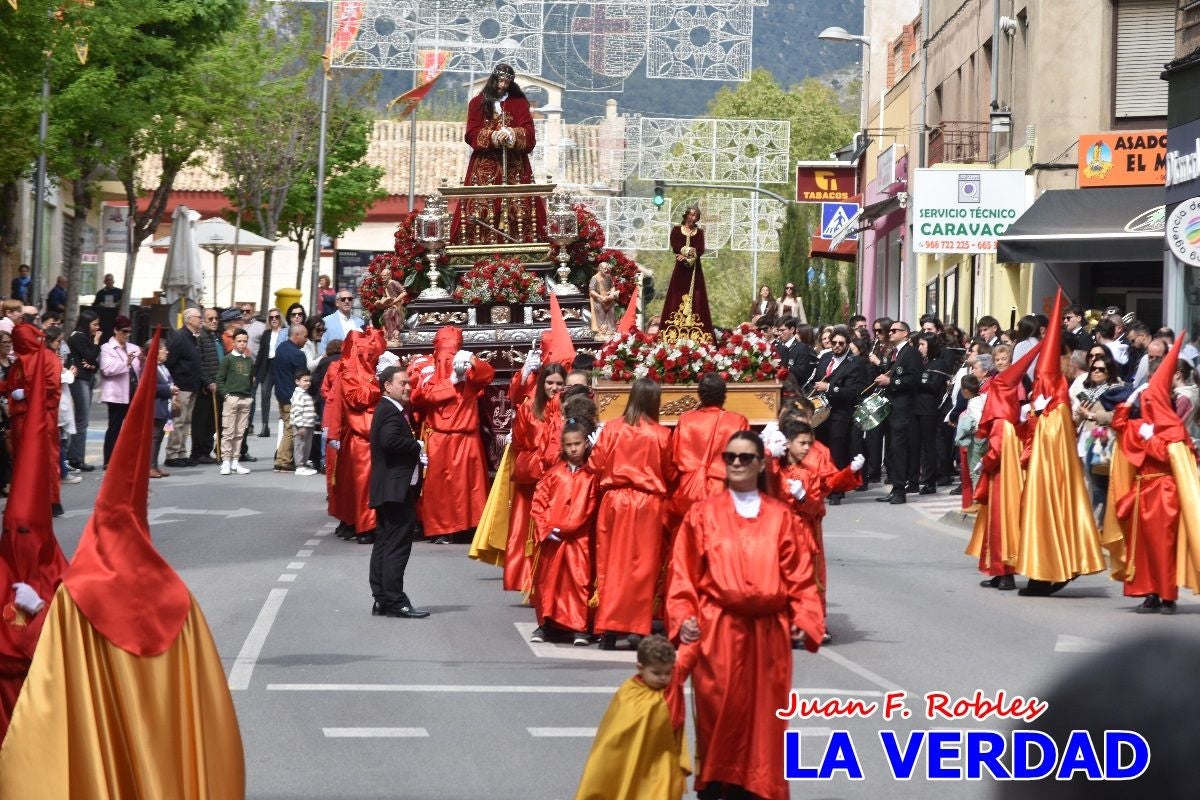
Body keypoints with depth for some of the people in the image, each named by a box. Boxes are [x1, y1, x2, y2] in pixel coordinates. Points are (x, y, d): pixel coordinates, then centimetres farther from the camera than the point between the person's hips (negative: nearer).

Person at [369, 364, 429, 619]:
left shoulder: (389, 410, 18)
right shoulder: (391, 412, -14)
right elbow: (391, 440, -30)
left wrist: (415, 452, 3)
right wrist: (417, 447, -16)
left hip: (388, 490, 11)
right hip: (397, 489, -11)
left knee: (385, 544, 11)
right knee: (397, 544, -9)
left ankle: (382, 600, 14)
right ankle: (395, 601, -9)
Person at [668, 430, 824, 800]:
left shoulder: (780, 517, 8)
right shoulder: (703, 515, 5)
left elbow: (798, 574, 5)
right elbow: (683, 574, 1)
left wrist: (804, 619, -7)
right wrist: (683, 618, -12)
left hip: (768, 631, 2)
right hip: (717, 630, -2)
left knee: (763, 716, 3)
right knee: (719, 714, -2)